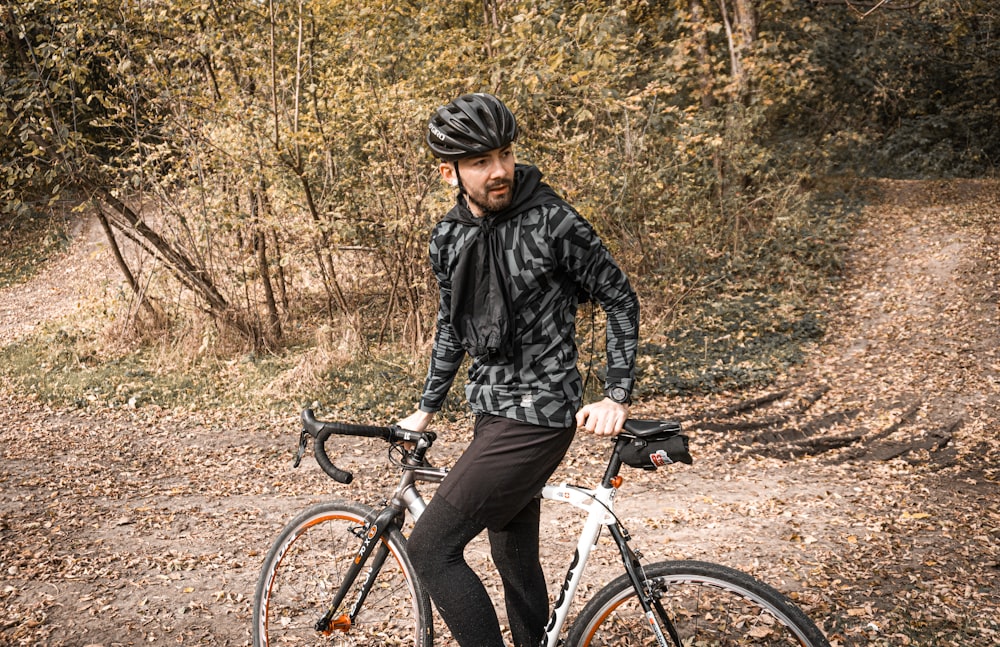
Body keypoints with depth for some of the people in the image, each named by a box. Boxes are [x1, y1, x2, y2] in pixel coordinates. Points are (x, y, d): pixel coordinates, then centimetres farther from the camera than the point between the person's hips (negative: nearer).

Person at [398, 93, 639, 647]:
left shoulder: (552, 221, -14)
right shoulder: (448, 238, 5)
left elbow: (621, 300, -6)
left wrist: (616, 397, -13)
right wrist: (426, 409, 20)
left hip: (538, 418, -7)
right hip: (492, 413, 7)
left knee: (431, 547, -11)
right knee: (514, 557, 19)